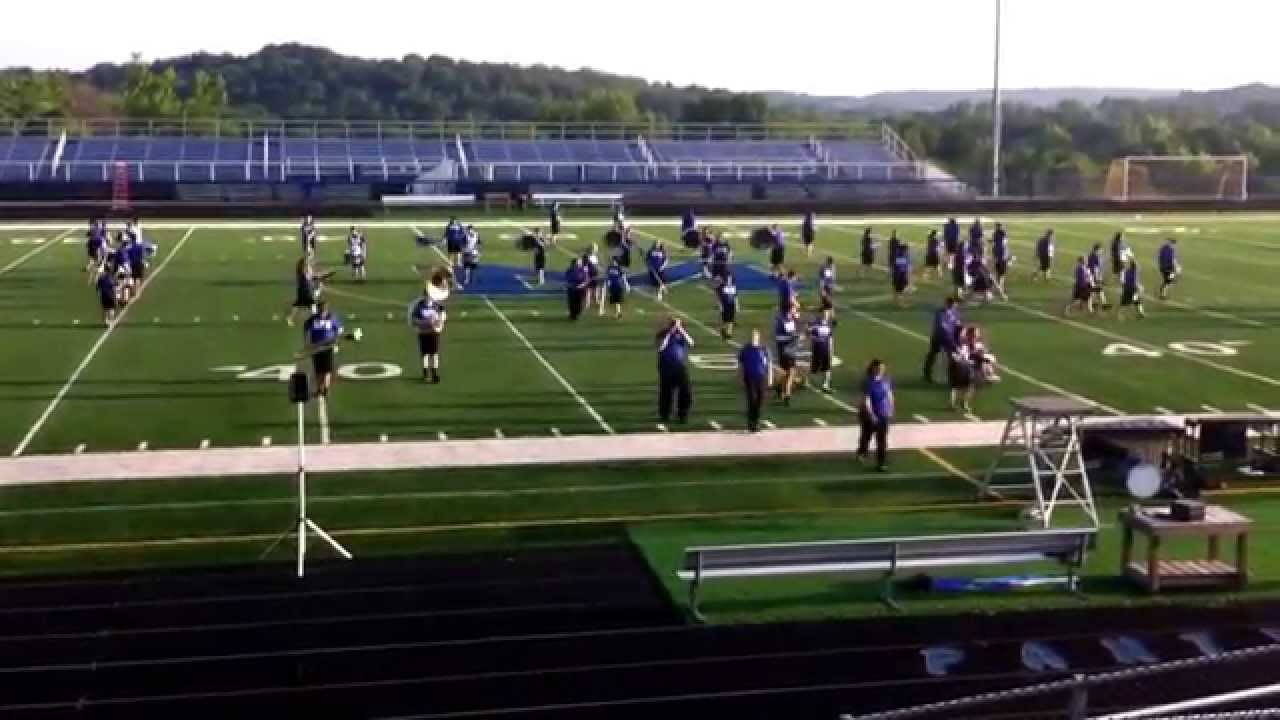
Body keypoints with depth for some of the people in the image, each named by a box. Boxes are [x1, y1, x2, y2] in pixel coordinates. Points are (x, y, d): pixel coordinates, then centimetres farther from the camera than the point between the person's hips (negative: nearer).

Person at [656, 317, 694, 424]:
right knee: (666, 392, 4)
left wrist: (682, 331, -16)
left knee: (685, 392, -2)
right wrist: (669, 333, -18)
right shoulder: (663, 333, -1)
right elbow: (661, 347, -17)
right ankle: (664, 415, 19)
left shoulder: (682, 333, 6)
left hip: (681, 367, 2)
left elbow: (691, 343, -9)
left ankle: (682, 415, 11)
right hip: (667, 367, -2)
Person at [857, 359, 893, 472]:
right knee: (866, 435, 19)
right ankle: (862, 453, 46)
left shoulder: (886, 380, -5)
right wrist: (871, 415, -27)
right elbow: (866, 400, -24)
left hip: (883, 414, 3)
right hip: (869, 414, -3)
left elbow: (889, 394, 10)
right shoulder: (868, 382, -22)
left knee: (882, 439, -1)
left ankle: (882, 462, 4)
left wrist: (891, 409, 10)